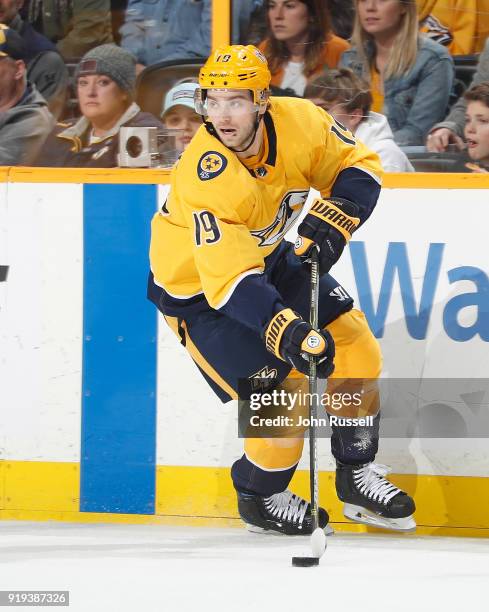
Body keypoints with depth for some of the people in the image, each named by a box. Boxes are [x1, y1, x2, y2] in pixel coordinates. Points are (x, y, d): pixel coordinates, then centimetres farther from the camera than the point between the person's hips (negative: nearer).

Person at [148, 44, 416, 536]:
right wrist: (286, 332, -52)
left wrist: (331, 219, -24)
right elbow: (229, 279, -41)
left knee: (354, 348, 1)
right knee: (286, 388, -13)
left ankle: (357, 477, 19)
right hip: (198, 288, -6)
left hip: (266, 257, 6)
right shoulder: (207, 177, -37)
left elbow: (358, 165, -5)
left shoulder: (298, 122, -21)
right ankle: (260, 499, 13)